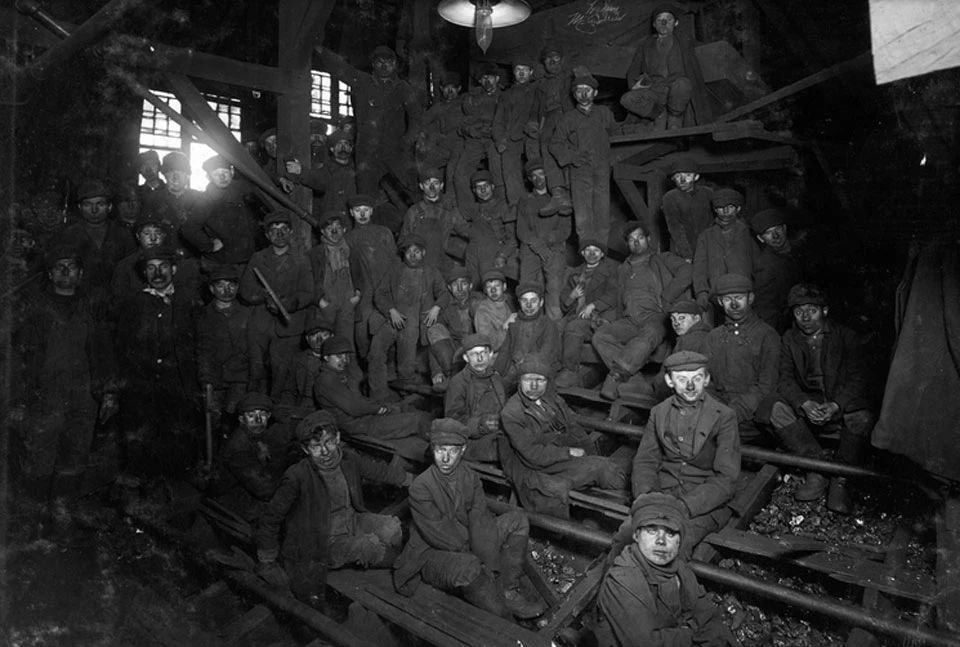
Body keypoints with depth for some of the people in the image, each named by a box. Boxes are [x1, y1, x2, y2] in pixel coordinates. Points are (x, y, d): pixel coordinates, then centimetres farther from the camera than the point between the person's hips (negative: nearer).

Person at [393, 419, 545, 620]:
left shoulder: (470, 477, -2)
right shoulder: (420, 488, -20)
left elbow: (480, 521, -10)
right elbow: (438, 534, -23)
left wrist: (490, 565, -22)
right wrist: (481, 564, -20)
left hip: (466, 546, 7)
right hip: (431, 554, -6)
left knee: (518, 520, -6)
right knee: (468, 566, -40)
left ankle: (508, 592, -8)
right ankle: (505, 621, -17)